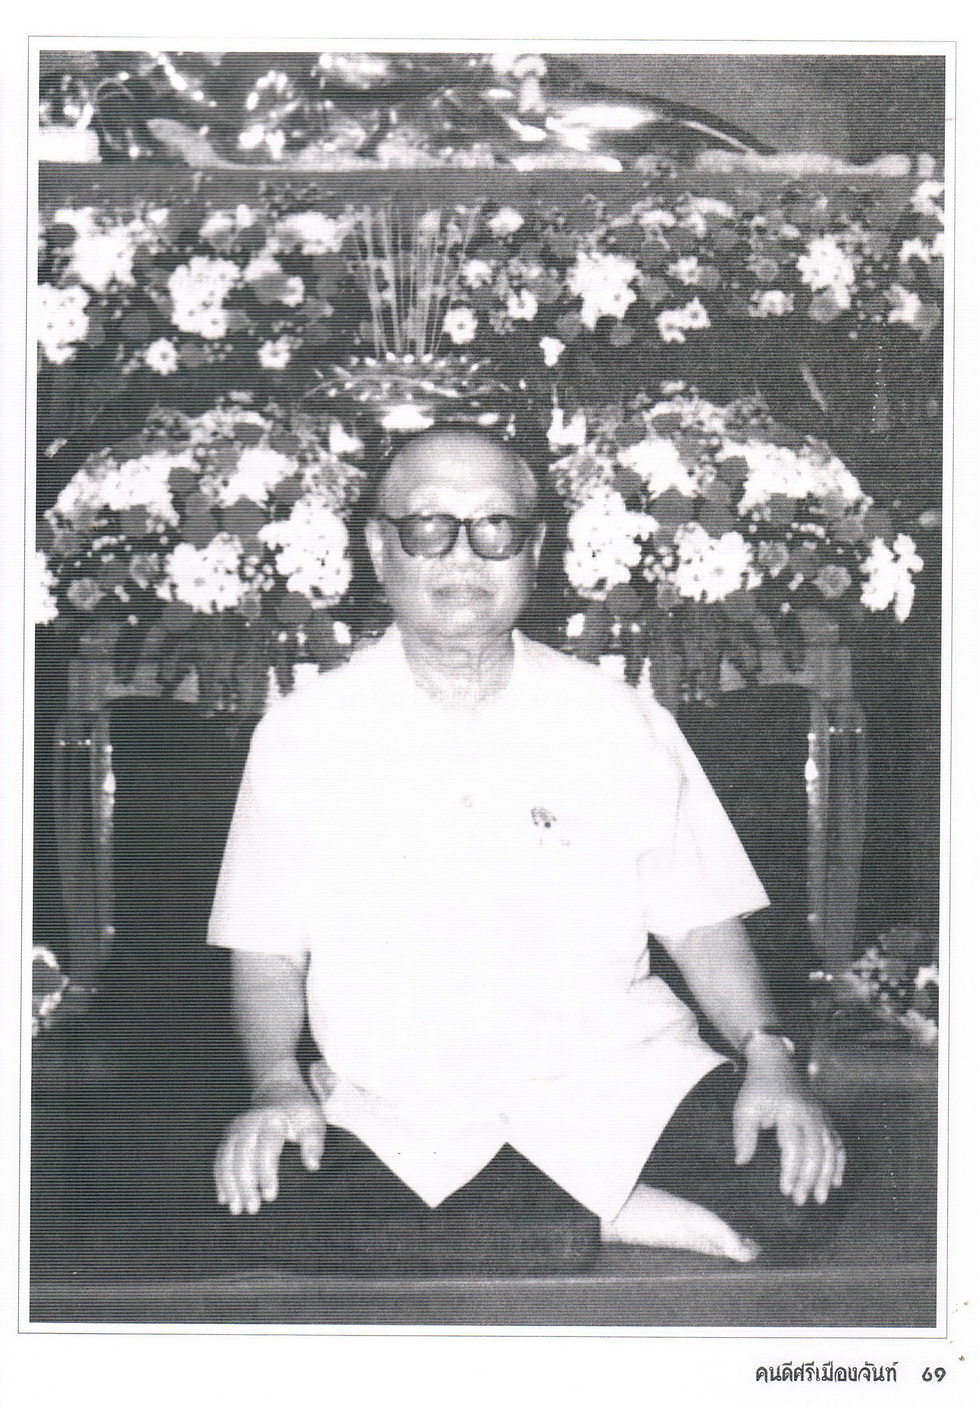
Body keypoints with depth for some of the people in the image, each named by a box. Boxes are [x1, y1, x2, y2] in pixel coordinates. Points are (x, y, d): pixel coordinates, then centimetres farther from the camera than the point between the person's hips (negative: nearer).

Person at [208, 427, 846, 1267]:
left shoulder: (623, 723, 6)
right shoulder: (304, 734, 4)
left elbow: (702, 922, 7)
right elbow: (266, 953, 6)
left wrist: (768, 1052, -9)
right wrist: (276, 1083, -12)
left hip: (612, 1076, 0)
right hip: (396, 1101, 1)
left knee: (798, 1168, -25)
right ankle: (617, 1217, -16)